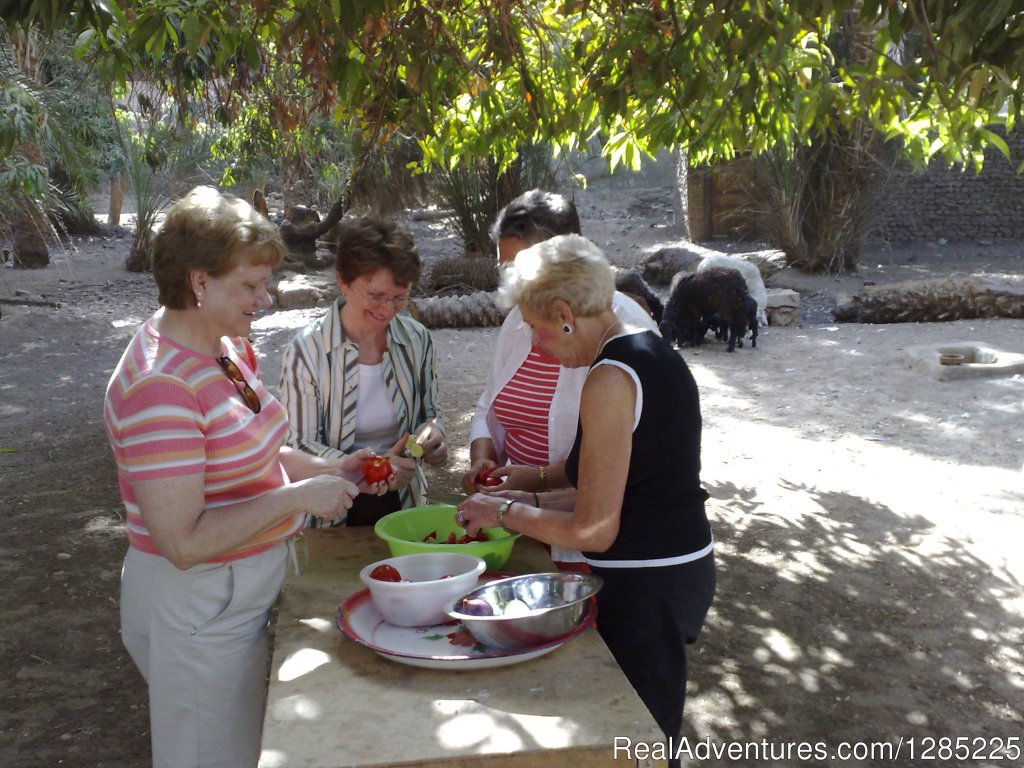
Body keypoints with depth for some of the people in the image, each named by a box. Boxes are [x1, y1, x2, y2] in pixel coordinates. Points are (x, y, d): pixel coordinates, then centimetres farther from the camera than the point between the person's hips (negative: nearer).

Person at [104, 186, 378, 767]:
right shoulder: (160, 386, -27)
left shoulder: (228, 346, 1)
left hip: (249, 589, 9)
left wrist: (330, 471, 0)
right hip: (199, 608, -9)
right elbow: (183, 542, -29)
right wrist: (298, 497, -24)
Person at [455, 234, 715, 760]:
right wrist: (530, 502, 13)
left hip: (643, 588, -9)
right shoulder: (656, 353, 8)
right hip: (685, 567, 9)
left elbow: (593, 531, -18)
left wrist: (505, 513, -5)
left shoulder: (609, 380, -21)